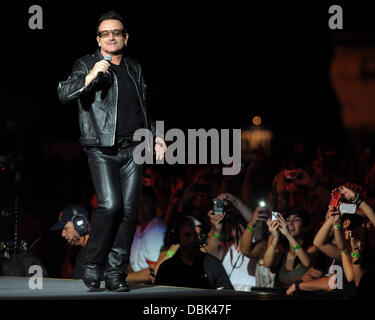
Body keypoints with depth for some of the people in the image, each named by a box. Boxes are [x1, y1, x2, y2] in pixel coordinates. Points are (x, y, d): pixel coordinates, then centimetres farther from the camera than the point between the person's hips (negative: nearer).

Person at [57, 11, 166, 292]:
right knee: (111, 205, -19)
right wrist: (90, 77, -24)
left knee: (130, 209, -3)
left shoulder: (134, 69, 17)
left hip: (132, 149, 5)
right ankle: (93, 266, -3)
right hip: (102, 150, -5)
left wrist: (154, 136, 20)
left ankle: (116, 273, 4)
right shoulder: (87, 65, 2)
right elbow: (63, 94, -13)